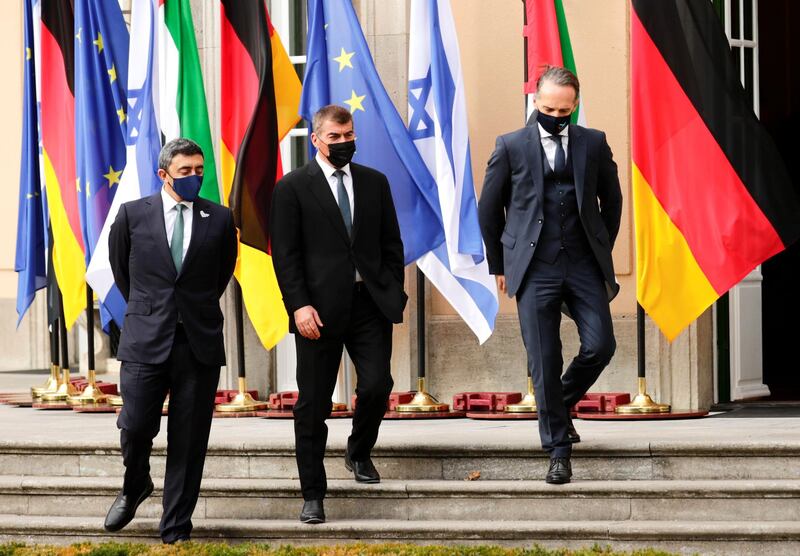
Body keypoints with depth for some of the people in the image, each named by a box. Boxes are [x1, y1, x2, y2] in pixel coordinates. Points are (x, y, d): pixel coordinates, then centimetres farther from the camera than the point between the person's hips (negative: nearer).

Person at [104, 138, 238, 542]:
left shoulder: (219, 220, 4)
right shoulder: (132, 215, 2)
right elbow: (120, 267, 16)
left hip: (200, 342, 1)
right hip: (146, 341, -1)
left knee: (189, 441, 2)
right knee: (135, 427, -4)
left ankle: (176, 529, 10)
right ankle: (134, 487, 29)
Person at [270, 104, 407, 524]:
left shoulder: (375, 182, 12)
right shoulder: (293, 187, 0)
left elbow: (391, 244, 14)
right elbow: (285, 254, -4)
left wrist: (394, 295, 4)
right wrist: (299, 306, -14)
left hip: (371, 303, 3)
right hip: (320, 310, -3)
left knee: (376, 386, -6)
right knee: (313, 403, 1)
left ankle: (359, 453, 26)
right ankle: (313, 495, 9)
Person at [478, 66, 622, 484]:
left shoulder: (593, 143, 8)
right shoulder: (511, 147, 3)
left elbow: (611, 199, 19)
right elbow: (489, 209, 10)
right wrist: (499, 265, 12)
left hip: (583, 265, 2)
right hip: (535, 269, -2)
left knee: (600, 345, -9)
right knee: (544, 361, -3)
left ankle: (560, 403, 21)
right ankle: (558, 451, 5)